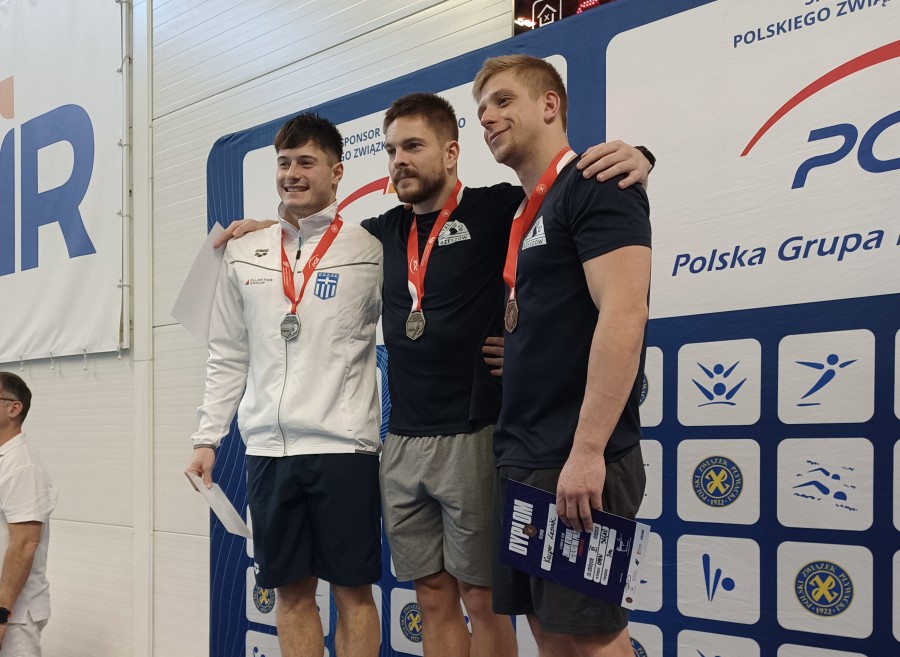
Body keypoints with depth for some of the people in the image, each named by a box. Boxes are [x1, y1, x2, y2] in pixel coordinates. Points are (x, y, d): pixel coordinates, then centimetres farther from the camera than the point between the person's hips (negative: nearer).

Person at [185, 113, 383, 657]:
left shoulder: (370, 251, -2)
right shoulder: (244, 254, 10)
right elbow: (228, 357, 14)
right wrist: (207, 438, 10)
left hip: (343, 447, -4)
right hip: (267, 449, 4)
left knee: (352, 590, 3)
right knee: (291, 591, 11)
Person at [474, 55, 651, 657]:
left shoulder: (594, 184, -9)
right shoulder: (526, 214, 18)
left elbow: (623, 315, -20)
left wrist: (587, 450, -25)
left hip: (575, 463, -9)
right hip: (520, 459, 9)